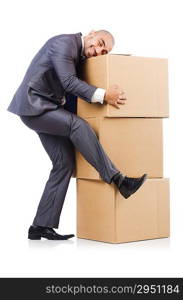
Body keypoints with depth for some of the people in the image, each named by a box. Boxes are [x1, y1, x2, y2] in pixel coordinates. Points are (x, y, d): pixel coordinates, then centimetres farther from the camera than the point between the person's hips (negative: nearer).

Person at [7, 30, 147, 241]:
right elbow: (69, 82, -24)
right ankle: (118, 180, -28)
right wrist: (103, 95, -31)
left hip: (48, 108, 9)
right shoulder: (65, 42, -15)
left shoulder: (82, 57, 12)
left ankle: (42, 226, 1)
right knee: (77, 125, -29)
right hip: (34, 105, -9)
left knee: (65, 163, -1)